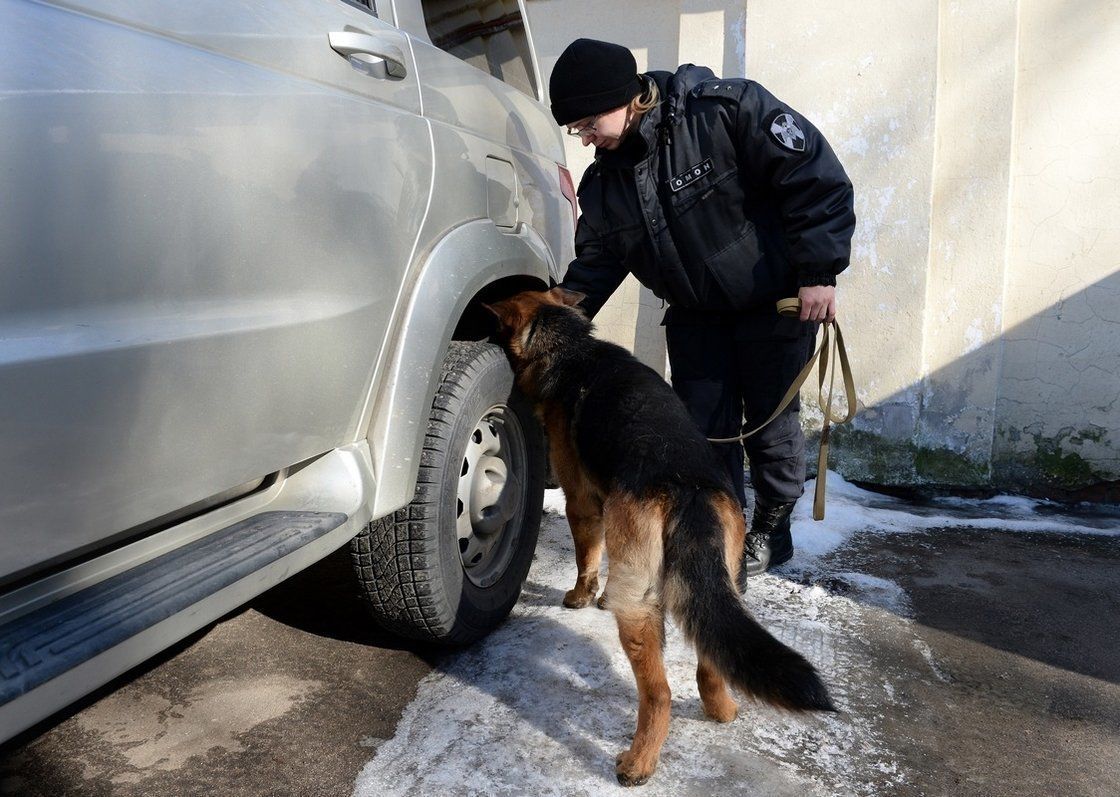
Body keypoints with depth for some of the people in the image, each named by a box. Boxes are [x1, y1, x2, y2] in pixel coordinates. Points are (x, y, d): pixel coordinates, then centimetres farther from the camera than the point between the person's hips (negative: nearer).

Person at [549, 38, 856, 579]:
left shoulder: (729, 109, -21)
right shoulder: (604, 180, -2)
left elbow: (816, 177, -20)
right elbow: (596, 262, 4)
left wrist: (818, 271, -22)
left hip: (775, 302, -5)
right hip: (695, 315, 5)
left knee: (771, 421, 8)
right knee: (704, 431, 3)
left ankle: (771, 530, 31)